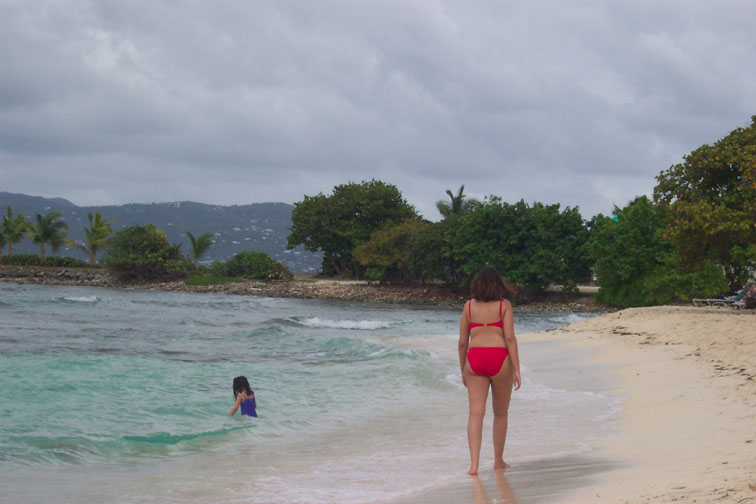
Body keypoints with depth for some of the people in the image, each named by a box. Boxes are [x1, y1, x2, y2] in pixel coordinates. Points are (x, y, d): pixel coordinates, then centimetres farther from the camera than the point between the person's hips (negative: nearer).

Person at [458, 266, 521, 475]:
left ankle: (474, 464, -13)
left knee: (476, 413, -2)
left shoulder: (469, 306, 7)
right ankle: (498, 460, 26)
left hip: (474, 358, 1)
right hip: (500, 358, -1)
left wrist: (463, 370, 18)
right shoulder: (504, 305, 1)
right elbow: (509, 337, -7)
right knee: (500, 414, 15)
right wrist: (516, 369, -6)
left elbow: (463, 341, 8)